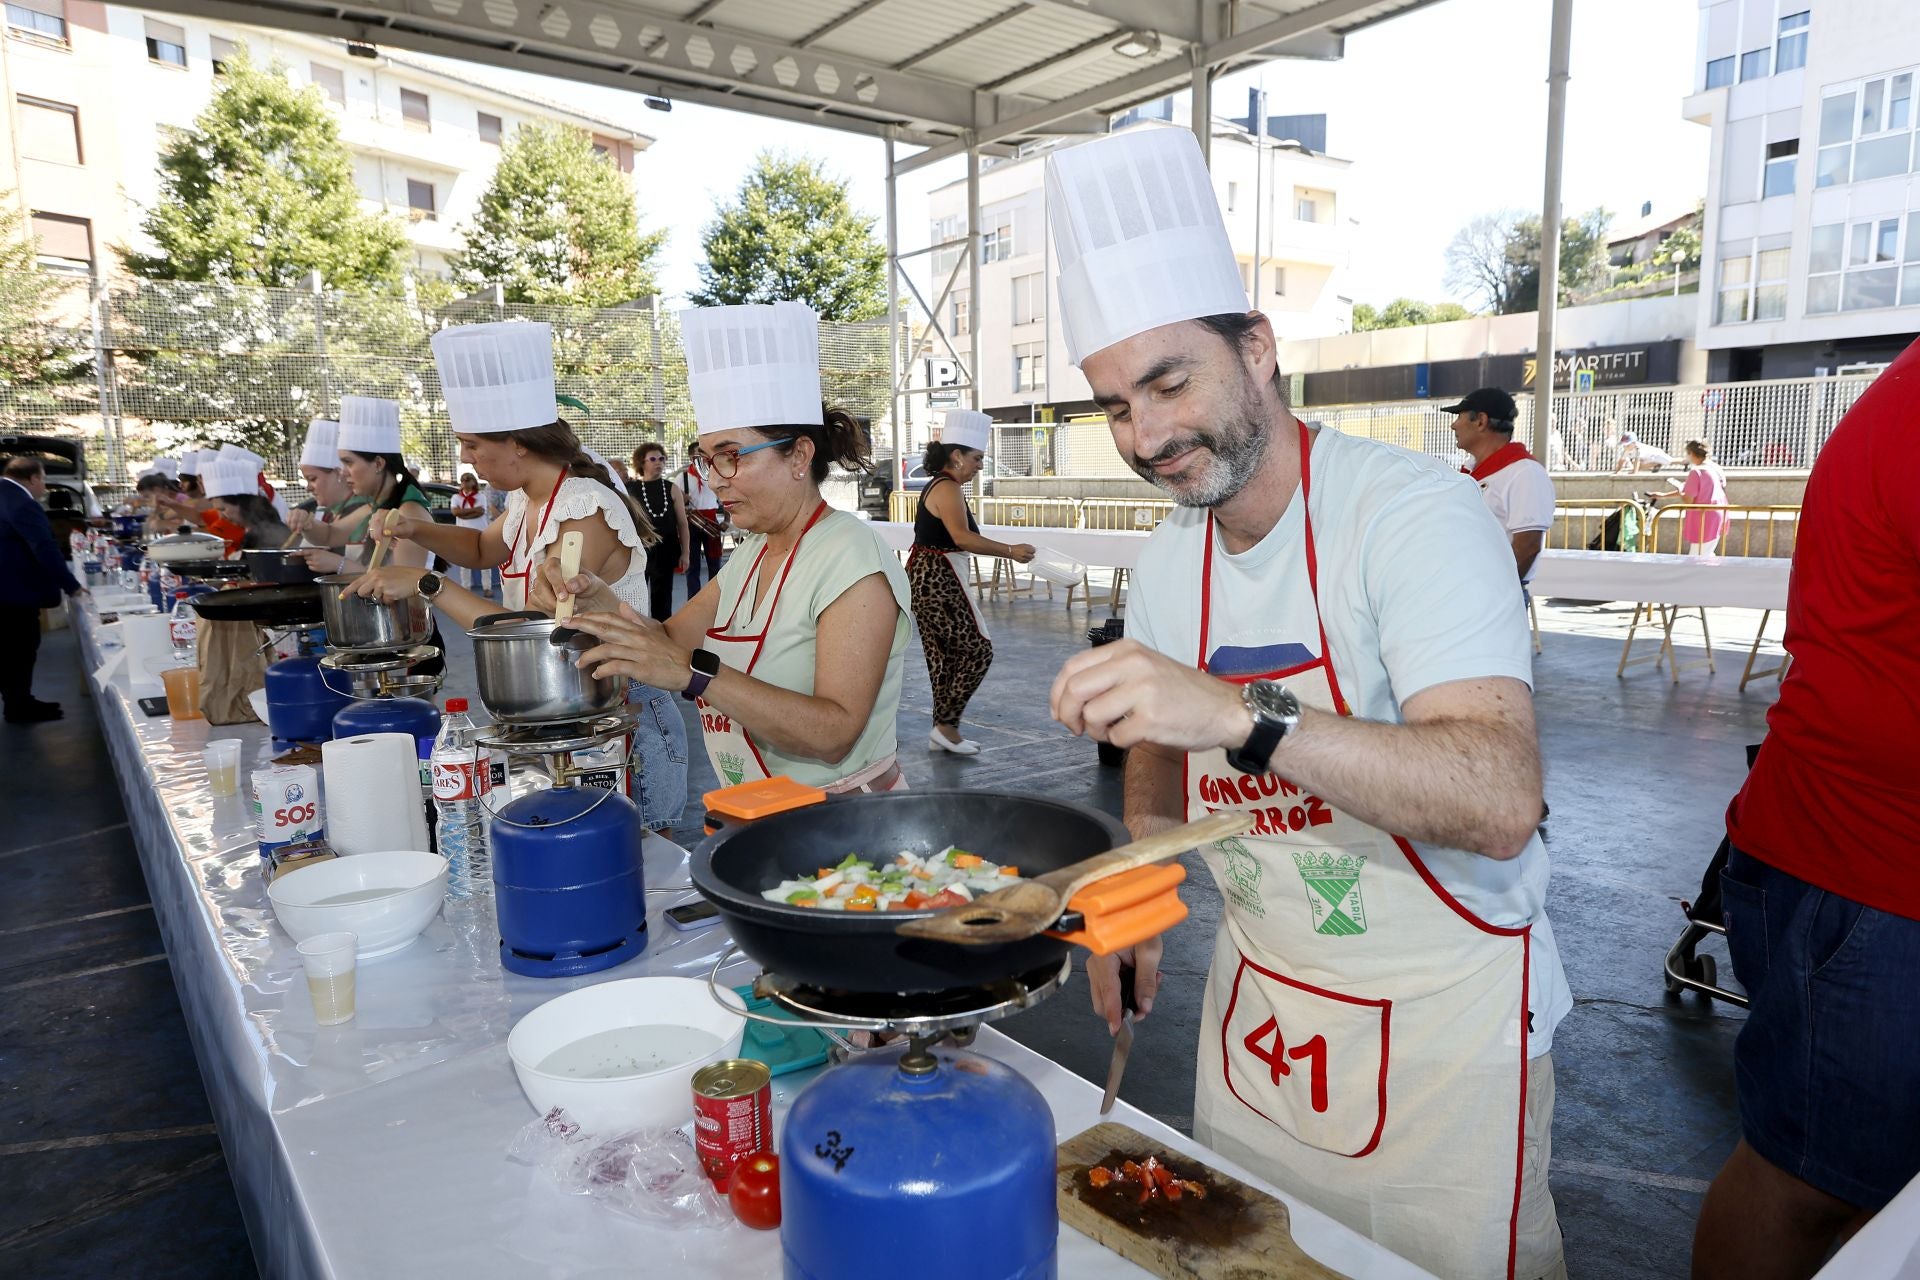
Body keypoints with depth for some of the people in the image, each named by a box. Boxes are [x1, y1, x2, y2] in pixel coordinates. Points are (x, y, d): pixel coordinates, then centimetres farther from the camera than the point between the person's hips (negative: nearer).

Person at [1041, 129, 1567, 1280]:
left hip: (1438, 1015, -6)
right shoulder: (1170, 560, 0)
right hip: (1255, 1006, 6)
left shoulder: (1416, 511, -21)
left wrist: (1243, 717, -44)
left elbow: (1503, 803, -33)